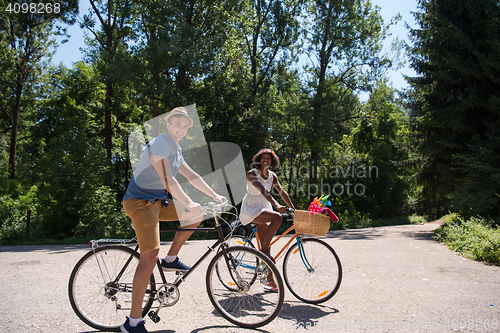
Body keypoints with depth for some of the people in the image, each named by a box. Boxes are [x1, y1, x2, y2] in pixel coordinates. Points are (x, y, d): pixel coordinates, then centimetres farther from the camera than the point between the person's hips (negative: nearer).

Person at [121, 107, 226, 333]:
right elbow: (167, 179, -23)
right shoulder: (160, 143, -14)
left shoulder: (176, 150, 14)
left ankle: (171, 259, 12)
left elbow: (192, 176, 16)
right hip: (140, 201, -9)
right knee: (150, 255, -17)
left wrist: (215, 195, 13)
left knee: (196, 214, 6)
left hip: (157, 201, 9)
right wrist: (187, 202, -26)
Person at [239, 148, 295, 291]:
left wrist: (293, 209, -8)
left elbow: (282, 192, 3)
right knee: (277, 218, -31)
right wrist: (276, 205, -40)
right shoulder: (252, 174, -14)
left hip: (263, 209, 6)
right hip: (250, 209, -6)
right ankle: (264, 251, -19)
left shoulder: (272, 176, 6)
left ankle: (270, 280, 10)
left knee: (265, 246, 3)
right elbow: (263, 190, -28)